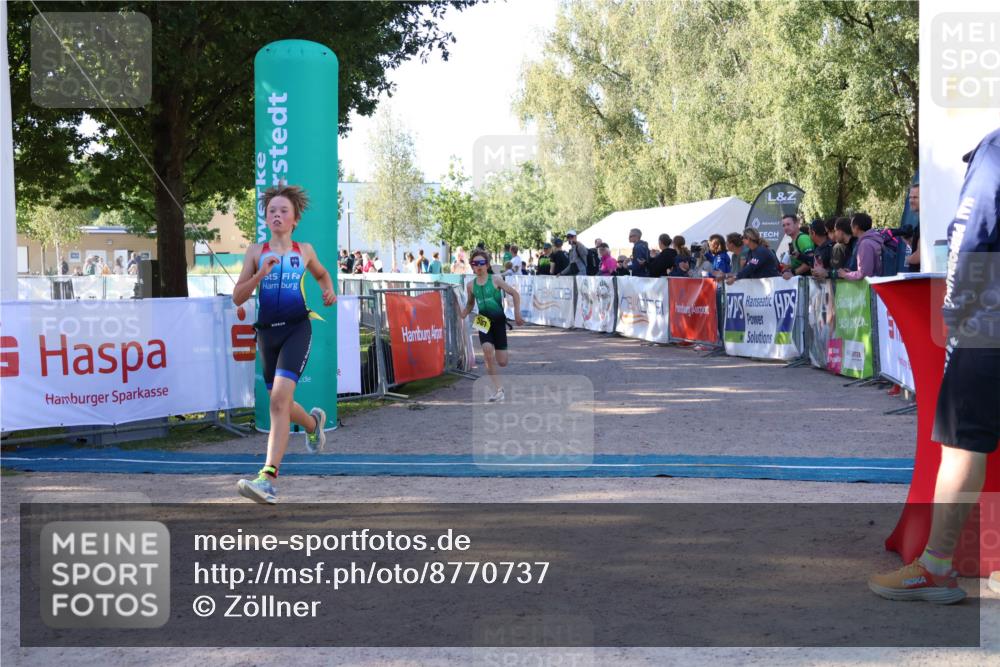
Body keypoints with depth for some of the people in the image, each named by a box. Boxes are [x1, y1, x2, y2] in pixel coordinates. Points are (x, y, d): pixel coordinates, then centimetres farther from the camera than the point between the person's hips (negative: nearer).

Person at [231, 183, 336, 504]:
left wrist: (329, 292, 8)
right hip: (267, 331, 3)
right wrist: (260, 274, -13)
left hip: (297, 328, -3)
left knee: (279, 399, -21)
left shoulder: (305, 250, 8)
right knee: (280, 405, 15)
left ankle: (268, 478, -28)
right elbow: (237, 298, 3)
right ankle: (313, 422, 52)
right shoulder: (256, 252, 7)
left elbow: (322, 274, 29)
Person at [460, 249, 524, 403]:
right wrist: (464, 314, 0)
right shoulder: (471, 285, 2)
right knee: (487, 350, -24)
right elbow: (470, 303, 19)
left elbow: (515, 294, -2)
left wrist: (517, 314, -8)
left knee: (502, 362, -4)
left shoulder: (495, 280, -7)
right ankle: (498, 390, -15)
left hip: (499, 321, -2)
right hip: (483, 322, 2)